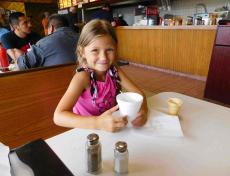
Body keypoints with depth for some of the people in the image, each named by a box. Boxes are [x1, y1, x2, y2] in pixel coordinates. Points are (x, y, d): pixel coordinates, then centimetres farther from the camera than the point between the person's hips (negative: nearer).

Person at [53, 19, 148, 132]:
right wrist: (98, 123, -41)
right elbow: (58, 116, -30)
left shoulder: (114, 71, -8)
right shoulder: (83, 77, -21)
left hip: (113, 129, 4)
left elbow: (138, 93, -6)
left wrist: (142, 110, -27)